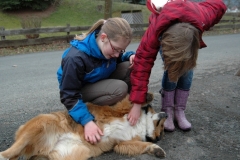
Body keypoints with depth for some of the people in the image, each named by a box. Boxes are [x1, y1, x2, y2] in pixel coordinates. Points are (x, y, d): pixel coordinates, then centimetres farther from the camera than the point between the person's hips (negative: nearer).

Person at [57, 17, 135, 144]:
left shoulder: (110, 46, -15)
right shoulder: (76, 58, -35)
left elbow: (117, 60, 7)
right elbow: (69, 96, -30)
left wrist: (130, 56, -17)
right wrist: (87, 121, -40)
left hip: (102, 80, 6)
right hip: (82, 90, -6)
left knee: (130, 67, -19)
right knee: (120, 89, -32)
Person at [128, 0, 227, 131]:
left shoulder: (202, 18, -42)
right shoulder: (154, 33, -46)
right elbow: (142, 65, -45)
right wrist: (137, 105, -47)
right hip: (163, 31, -2)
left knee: (187, 70, -13)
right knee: (171, 70, -20)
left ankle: (179, 111, 0)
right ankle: (167, 111, -6)